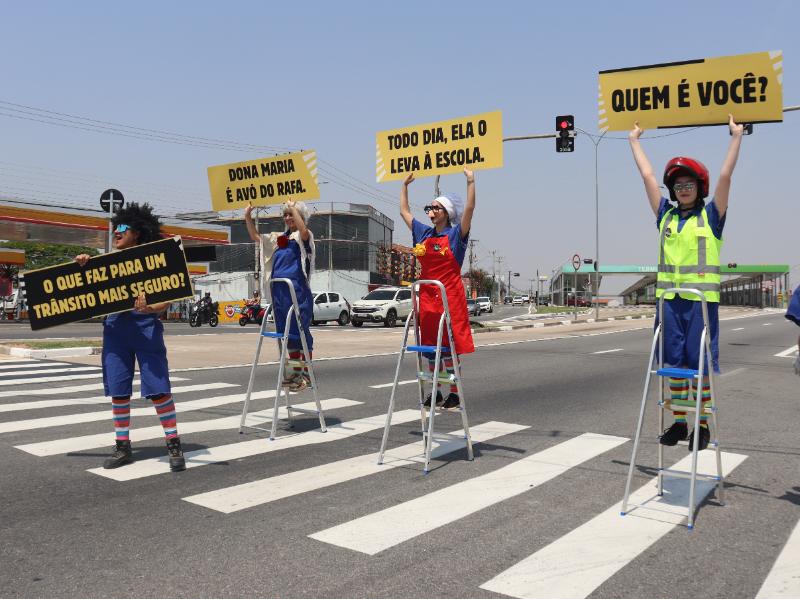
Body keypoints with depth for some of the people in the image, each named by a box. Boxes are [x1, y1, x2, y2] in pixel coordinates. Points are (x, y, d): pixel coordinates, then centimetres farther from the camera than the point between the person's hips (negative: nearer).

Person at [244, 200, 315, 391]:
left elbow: (303, 230, -26)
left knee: (300, 331, -6)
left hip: (298, 291, -7)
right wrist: (248, 217, 9)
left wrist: (293, 207, -20)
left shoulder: (304, 237, -2)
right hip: (279, 291, 7)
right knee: (287, 333, 11)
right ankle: (296, 370, 21)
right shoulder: (279, 238, 19)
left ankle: (306, 374, 0)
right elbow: (256, 237, 22)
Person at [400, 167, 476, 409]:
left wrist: (470, 182, -22)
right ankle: (436, 392, 19)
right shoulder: (423, 233, 12)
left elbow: (469, 210, -17)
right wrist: (405, 185, 22)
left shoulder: (455, 235, -3)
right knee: (430, 345, 9)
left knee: (450, 345, -3)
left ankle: (454, 393, 5)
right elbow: (404, 211, 22)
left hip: (450, 296, -5)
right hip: (427, 296, 6)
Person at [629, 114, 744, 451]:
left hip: (701, 299, -3)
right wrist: (634, 140, 21)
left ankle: (703, 426, 10)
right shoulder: (666, 216, 12)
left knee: (700, 363, 0)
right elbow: (647, 176, 16)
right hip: (669, 299, 4)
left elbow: (725, 176, -3)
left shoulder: (711, 215, 4)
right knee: (674, 363, 8)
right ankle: (678, 423, 17)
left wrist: (736, 136, 0)